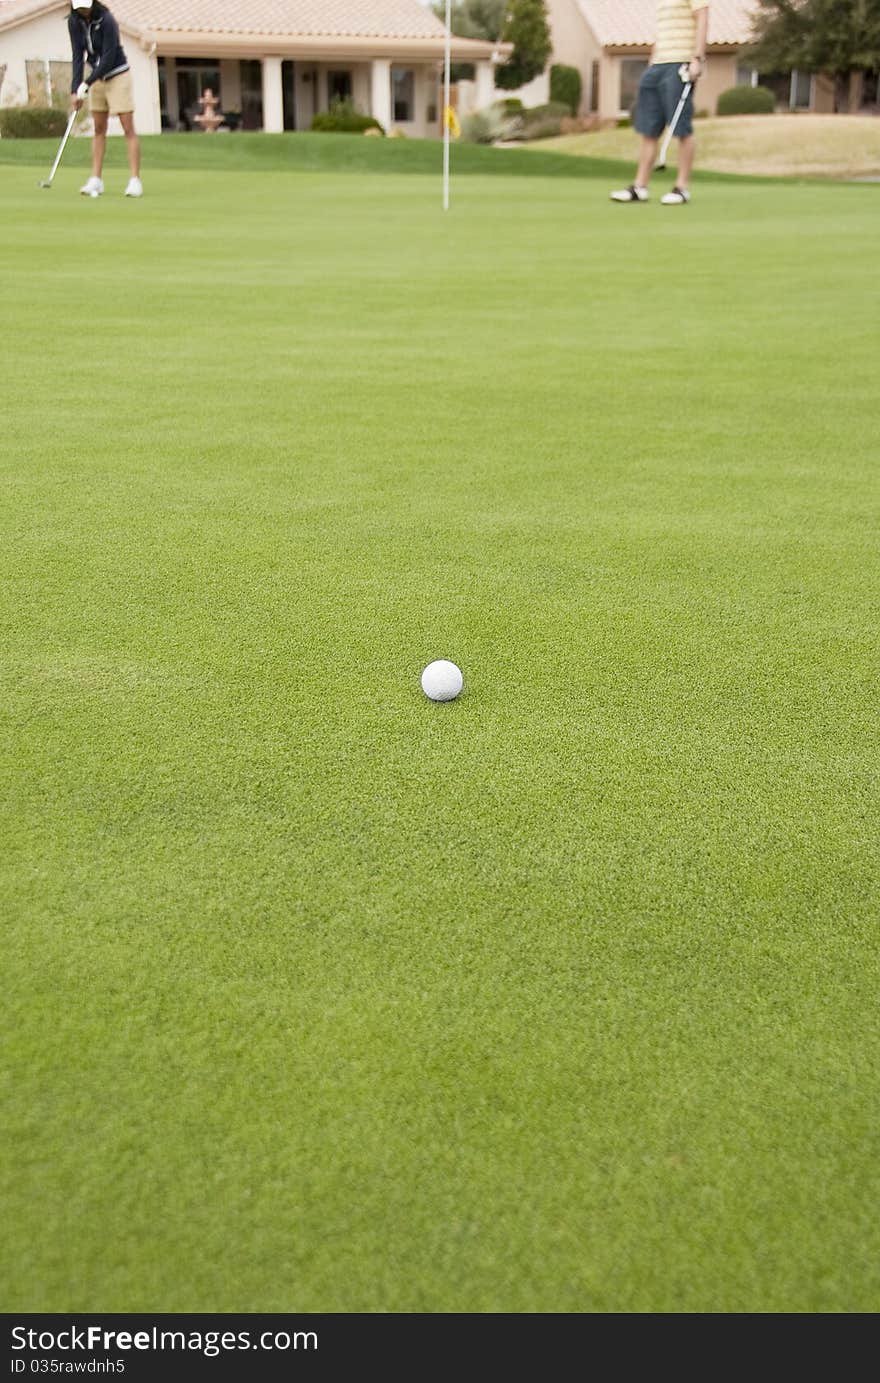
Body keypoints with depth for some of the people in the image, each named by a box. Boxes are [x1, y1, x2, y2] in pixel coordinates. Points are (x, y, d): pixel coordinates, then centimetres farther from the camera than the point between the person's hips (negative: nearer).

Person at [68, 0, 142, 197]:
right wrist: (75, 90, -14)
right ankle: (96, 180, 8)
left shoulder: (107, 21, -22)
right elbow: (78, 55, -6)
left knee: (128, 129, -9)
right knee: (99, 129, 8)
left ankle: (135, 181, -11)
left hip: (117, 75, -6)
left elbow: (109, 57, -22)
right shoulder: (74, 22, -5)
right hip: (97, 77, 6)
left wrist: (86, 84, -22)